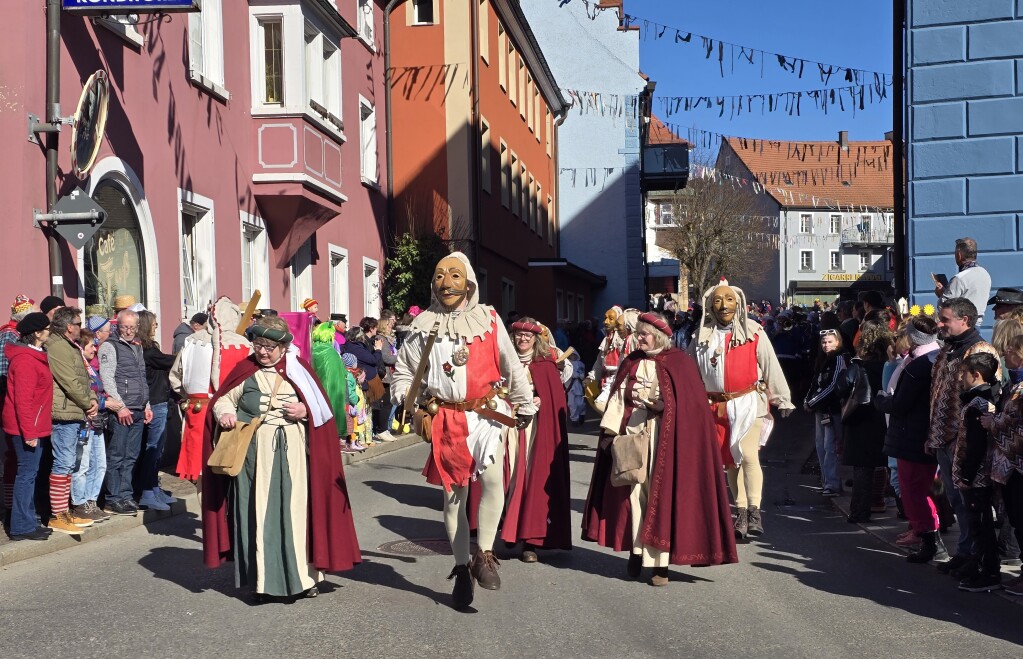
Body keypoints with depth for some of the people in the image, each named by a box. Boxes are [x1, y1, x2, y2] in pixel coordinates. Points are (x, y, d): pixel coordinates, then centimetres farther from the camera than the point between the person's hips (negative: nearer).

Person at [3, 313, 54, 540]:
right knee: (27, 473, -5)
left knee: (28, 473, 14)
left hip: (31, 426, 10)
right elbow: (23, 400, -22)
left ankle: (27, 523, 21)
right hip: (26, 427, -10)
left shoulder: (33, 355, 13)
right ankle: (21, 527, 1)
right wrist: (29, 432, -22)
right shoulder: (25, 360, -18)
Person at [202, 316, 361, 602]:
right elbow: (223, 399, 7)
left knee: (295, 510, 0)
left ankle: (302, 576, 10)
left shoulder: (298, 369, 6)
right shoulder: (245, 370, 5)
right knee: (258, 513, 0)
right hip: (255, 454, 0)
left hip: (292, 454, 0)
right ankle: (262, 579, 8)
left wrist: (305, 411, -10)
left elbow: (322, 408, 9)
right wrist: (224, 414, -13)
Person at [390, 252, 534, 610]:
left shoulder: (489, 320, 2)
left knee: (492, 476, -25)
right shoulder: (423, 325, 3)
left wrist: (525, 406, 15)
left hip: (485, 413, -1)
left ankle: (484, 554, -13)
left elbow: (512, 367, 10)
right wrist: (414, 399, -7)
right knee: (453, 493, 8)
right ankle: (462, 568, 20)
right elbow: (403, 373, 12)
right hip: (445, 419, 2)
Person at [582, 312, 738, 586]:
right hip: (632, 434, 4)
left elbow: (689, 402, -5)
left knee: (661, 493, -5)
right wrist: (609, 432, 1)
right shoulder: (631, 363, 13)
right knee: (634, 491, 1)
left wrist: (661, 406, -18)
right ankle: (636, 552, 11)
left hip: (664, 438, -4)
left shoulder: (678, 362, 0)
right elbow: (618, 399, 9)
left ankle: (660, 562, -2)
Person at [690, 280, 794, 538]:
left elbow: (771, 367, -3)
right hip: (716, 406, 4)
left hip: (748, 402, -4)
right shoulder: (703, 336, 5)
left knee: (747, 454, -18)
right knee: (730, 459, 9)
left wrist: (782, 399, -4)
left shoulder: (753, 332, -4)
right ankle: (741, 512, 17)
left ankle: (754, 511, -14)